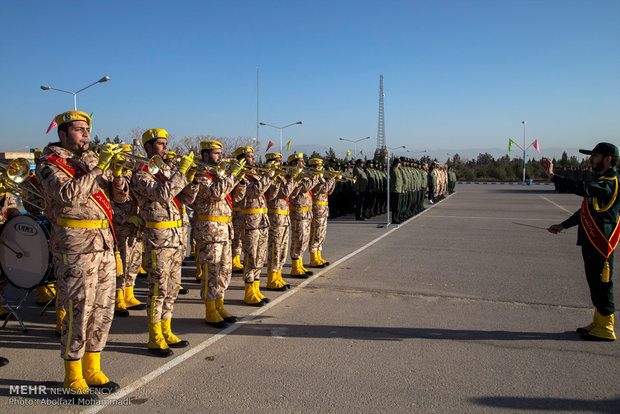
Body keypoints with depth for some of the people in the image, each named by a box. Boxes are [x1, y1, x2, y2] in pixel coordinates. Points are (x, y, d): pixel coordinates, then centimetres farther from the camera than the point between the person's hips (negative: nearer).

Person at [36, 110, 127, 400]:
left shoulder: (93, 159, 15)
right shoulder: (49, 164, -4)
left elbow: (120, 196, 13)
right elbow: (68, 194, -23)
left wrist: (117, 179, -8)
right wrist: (98, 168, -21)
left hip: (105, 244, 7)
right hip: (75, 248, -6)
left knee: (103, 310, 11)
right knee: (78, 312, -2)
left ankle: (92, 370, 25)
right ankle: (73, 380, 12)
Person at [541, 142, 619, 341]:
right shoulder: (603, 181, 18)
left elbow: (583, 188, -33)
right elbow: (587, 210, 24)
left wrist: (553, 176, -37)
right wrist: (564, 225, 22)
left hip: (601, 243, -10)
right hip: (592, 241, 10)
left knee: (601, 285, -2)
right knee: (596, 284, 16)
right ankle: (599, 323, 27)